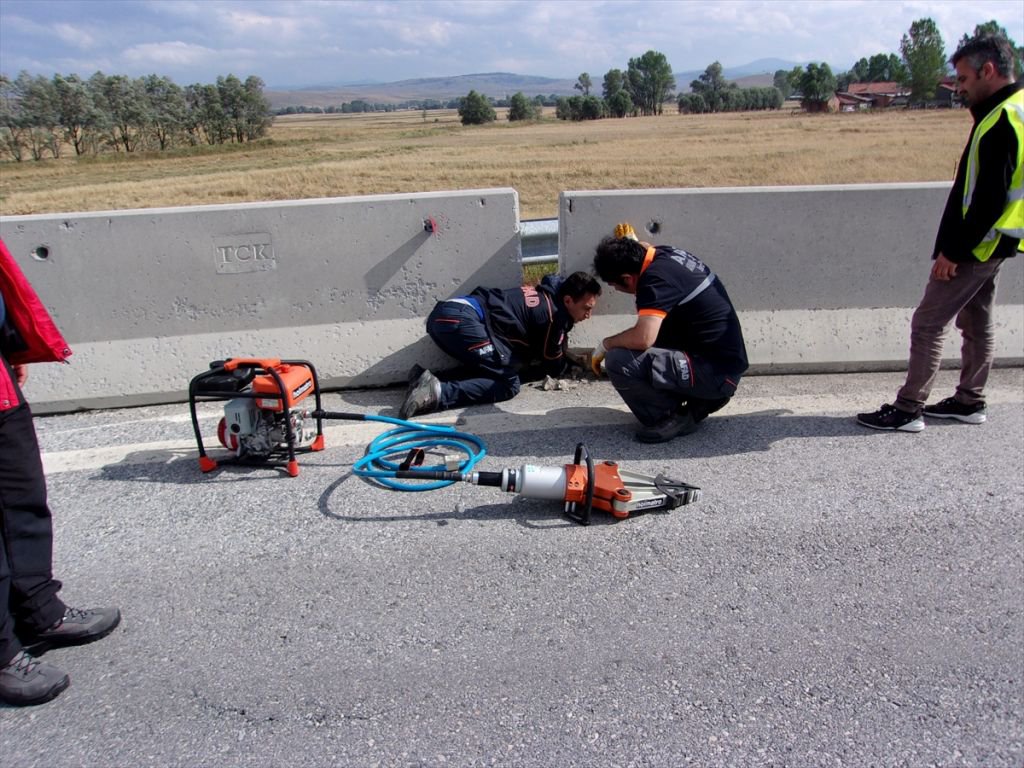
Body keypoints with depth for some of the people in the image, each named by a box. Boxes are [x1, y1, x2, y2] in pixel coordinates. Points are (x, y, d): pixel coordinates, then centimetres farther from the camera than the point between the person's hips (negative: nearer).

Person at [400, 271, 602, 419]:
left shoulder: (546, 293, 23)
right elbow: (554, 367, 11)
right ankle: (438, 393, -25)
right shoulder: (555, 317, -2)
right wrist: (573, 360, 30)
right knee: (508, 384, -7)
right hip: (461, 319, -9)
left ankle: (427, 379, 0)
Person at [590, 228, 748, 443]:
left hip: (716, 373, -10)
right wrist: (633, 243, 31)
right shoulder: (663, 252, 6)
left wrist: (605, 345, -14)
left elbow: (643, 338, -32)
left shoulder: (656, 278, -20)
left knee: (618, 360, -23)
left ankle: (672, 417, -4)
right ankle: (699, 402, 14)